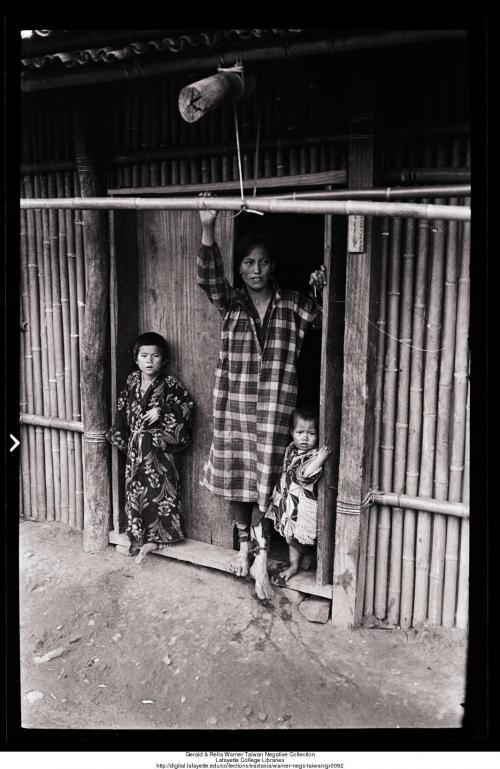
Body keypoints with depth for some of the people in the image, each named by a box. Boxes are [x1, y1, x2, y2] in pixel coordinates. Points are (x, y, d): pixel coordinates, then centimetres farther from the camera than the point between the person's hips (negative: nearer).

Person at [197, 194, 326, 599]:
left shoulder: (291, 304, 4)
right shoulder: (230, 301, 3)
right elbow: (209, 277, -15)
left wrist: (324, 291, -21)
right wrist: (208, 229, -30)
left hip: (274, 405, -2)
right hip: (234, 402, 2)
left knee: (263, 478, -3)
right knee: (236, 477, 11)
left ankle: (261, 558, 9)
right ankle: (245, 546, 31)